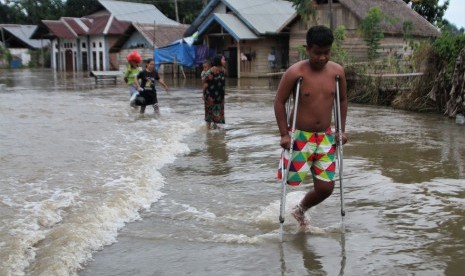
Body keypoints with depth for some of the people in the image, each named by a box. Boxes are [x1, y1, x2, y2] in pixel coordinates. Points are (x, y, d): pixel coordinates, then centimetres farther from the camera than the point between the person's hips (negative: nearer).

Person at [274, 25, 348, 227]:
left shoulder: (337, 71, -1)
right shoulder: (295, 72, -13)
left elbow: (343, 100, 13)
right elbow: (279, 101, -7)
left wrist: (341, 131, 10)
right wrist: (284, 134, -10)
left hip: (326, 137, 4)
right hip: (300, 137, -4)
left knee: (325, 187, 3)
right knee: (292, 179, -1)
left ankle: (301, 210, 33)